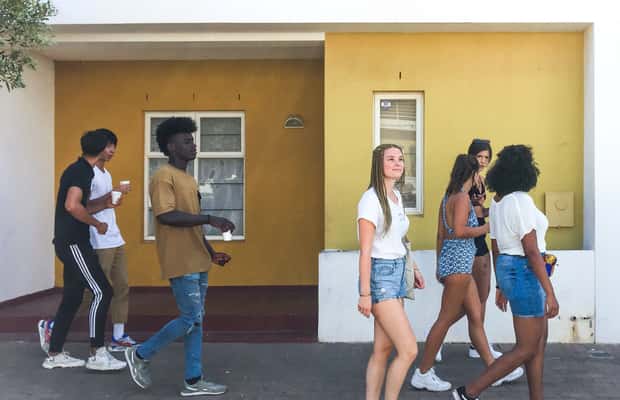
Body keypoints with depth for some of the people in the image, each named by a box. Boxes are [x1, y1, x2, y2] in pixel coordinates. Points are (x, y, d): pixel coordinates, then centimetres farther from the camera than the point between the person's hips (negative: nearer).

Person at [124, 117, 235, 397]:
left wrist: (212, 253, 16)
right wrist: (210, 218, -23)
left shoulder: (188, 179, 17)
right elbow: (166, 216, -23)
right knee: (191, 319, -5)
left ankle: (193, 381, 17)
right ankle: (140, 355, 14)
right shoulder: (163, 176, -11)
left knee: (196, 320, 9)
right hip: (181, 263, -9)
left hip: (197, 261, 9)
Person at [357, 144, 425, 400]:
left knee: (383, 348, 10)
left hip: (397, 273, 8)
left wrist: (411, 269, 16)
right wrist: (364, 293, -17)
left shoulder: (396, 196, 11)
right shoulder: (371, 199, -14)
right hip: (380, 275, -8)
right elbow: (365, 251, -16)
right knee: (409, 349, -8)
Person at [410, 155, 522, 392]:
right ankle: (423, 374, 6)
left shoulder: (448, 198, 14)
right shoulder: (462, 197, -12)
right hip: (458, 263, -10)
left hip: (449, 260, 10)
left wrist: (440, 265, 21)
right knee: (446, 319, -2)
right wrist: (487, 228, -11)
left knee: (476, 316, 13)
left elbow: (440, 234, 16)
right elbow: (459, 230, -24)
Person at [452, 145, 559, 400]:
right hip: (524, 272, -9)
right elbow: (531, 251, -21)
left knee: (540, 341, 17)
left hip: (507, 269, 9)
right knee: (526, 349, 1)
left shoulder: (497, 202, 8)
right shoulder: (521, 201, -18)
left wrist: (501, 286, 20)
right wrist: (550, 292, -18)